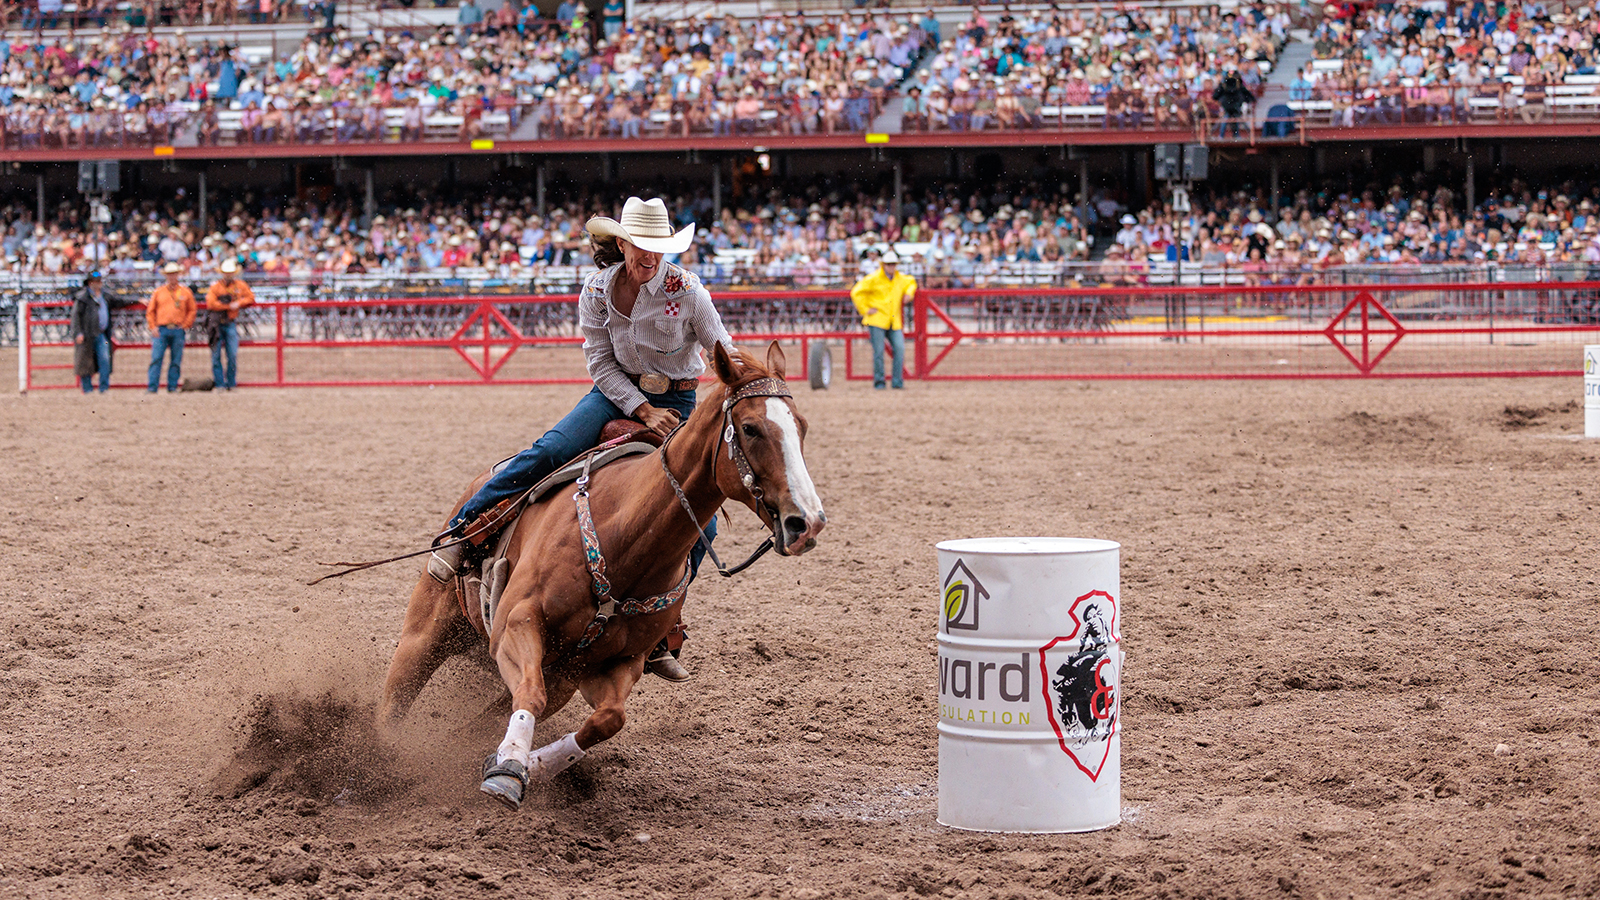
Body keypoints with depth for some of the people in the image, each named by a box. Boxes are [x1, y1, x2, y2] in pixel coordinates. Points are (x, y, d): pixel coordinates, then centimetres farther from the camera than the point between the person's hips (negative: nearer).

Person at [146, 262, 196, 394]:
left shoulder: (185, 292, 9)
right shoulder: (158, 291, 9)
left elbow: (192, 310, 13)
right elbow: (150, 311, 9)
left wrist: (185, 325, 1)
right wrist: (153, 327, -2)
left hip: (178, 331, 1)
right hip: (161, 330, -1)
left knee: (176, 361, 2)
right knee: (156, 359, -9)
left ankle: (172, 387, 8)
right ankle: (152, 387, -9)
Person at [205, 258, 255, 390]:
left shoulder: (240, 286, 7)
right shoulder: (215, 286, -3)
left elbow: (251, 298, 11)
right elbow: (211, 303, -14)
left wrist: (239, 304, -6)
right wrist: (229, 306, -17)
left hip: (231, 324, 2)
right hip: (216, 324, -2)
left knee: (233, 355, -3)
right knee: (216, 355, -1)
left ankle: (231, 383, 7)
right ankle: (219, 383, 5)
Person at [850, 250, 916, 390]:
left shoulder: (901, 278, 11)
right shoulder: (874, 279, -5)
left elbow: (911, 282, 34)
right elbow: (856, 293, -4)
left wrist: (909, 293, 13)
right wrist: (865, 310, -6)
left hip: (894, 322, 4)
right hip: (876, 320, -4)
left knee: (899, 349, -9)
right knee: (879, 351, -7)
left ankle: (897, 382, -3)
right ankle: (879, 381, 6)